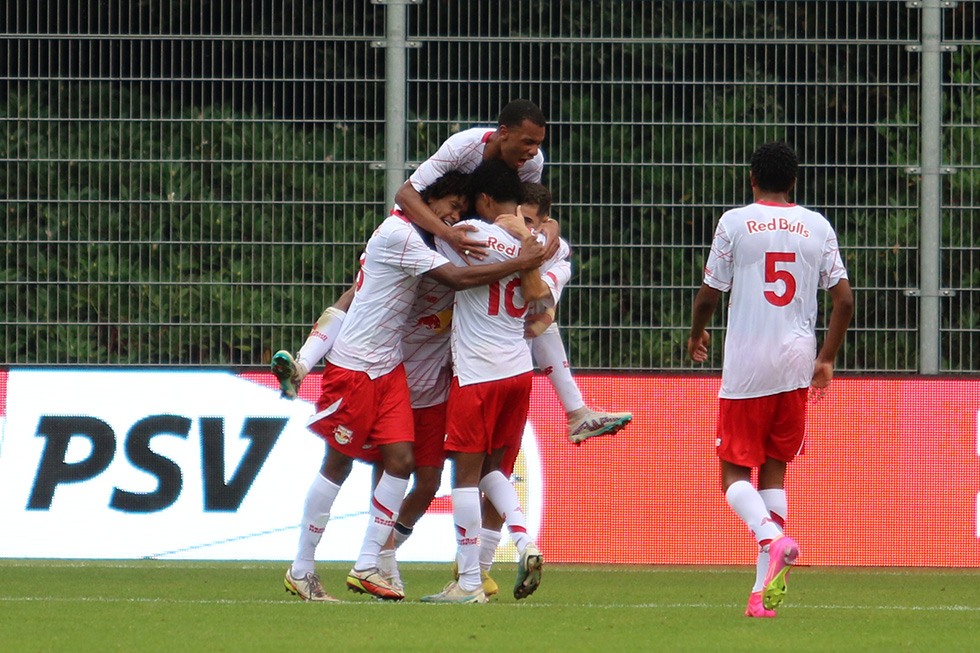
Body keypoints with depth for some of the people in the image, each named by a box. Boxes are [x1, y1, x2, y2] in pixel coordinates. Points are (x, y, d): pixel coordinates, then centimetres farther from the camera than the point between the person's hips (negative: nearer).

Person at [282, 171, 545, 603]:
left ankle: (366, 567, -1)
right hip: (353, 366, -9)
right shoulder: (397, 235, -18)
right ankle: (301, 569, 9)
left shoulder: (406, 235, 11)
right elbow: (456, 278, -24)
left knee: (400, 460, -4)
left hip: (388, 366, 9)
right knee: (338, 463, -1)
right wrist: (519, 264, -20)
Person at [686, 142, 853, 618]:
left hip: (746, 366, -3)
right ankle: (764, 591, 4)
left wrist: (696, 336, 20)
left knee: (735, 472, 4)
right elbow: (844, 300, 3)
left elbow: (708, 296, -1)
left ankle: (773, 539, -26)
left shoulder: (735, 222, -3)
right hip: (797, 367, 3)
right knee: (775, 470, 12)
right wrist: (826, 359, 15)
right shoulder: (817, 227, 6)